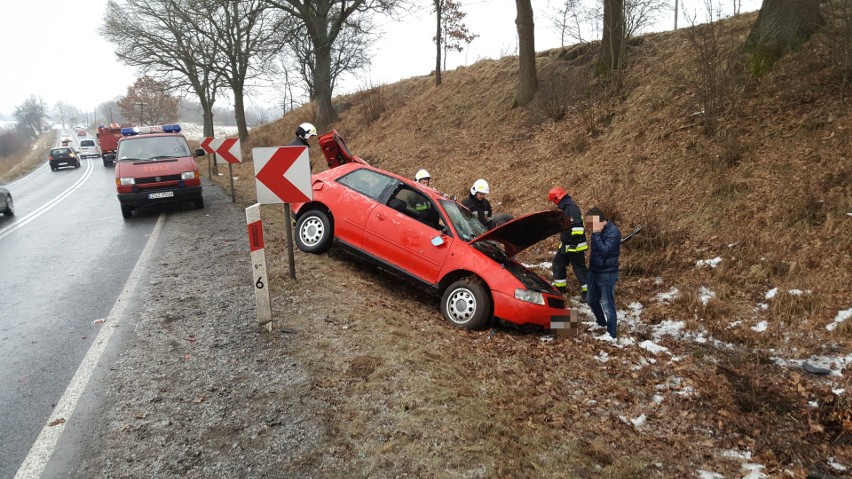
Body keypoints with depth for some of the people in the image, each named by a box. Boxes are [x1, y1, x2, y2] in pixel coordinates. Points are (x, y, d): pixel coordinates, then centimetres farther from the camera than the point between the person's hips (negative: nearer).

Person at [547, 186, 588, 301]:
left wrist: (574, 242, -26)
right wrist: (564, 242, 26)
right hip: (566, 245, 10)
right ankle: (560, 287, 26)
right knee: (558, 262, 16)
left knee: (579, 267, -5)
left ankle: (587, 291, 2)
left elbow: (577, 226, -27)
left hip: (575, 246, -10)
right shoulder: (566, 208, 14)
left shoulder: (572, 208, -19)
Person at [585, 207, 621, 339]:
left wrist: (596, 233, -33)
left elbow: (604, 251, -33)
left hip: (607, 274, -9)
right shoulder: (598, 230, 4)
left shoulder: (613, 231, -22)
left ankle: (612, 335, 10)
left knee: (608, 306, -2)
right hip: (594, 272, 9)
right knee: (592, 301, 22)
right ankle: (601, 323, 46)